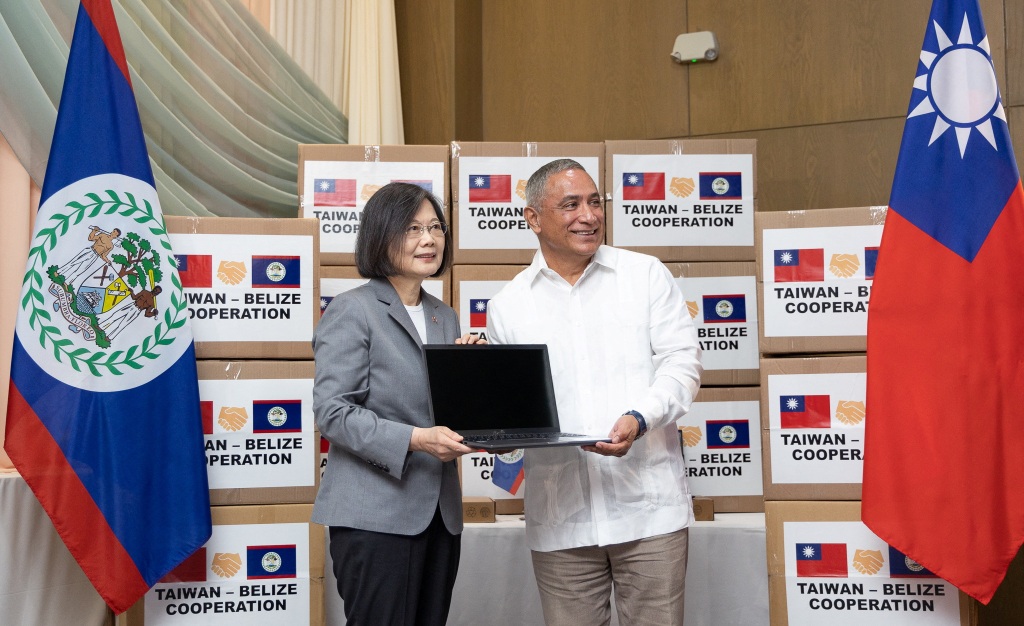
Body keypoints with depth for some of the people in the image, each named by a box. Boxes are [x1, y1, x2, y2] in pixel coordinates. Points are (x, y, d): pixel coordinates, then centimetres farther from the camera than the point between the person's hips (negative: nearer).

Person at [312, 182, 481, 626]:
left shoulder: (445, 317, 16)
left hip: (439, 514, 7)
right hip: (376, 517, -7)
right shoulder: (352, 311, -5)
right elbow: (331, 411, -14)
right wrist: (413, 439, -24)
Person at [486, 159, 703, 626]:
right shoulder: (507, 306, 9)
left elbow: (682, 360, 0)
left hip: (648, 505, -1)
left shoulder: (647, 275, 7)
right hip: (559, 517, 1)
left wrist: (641, 419, -17)